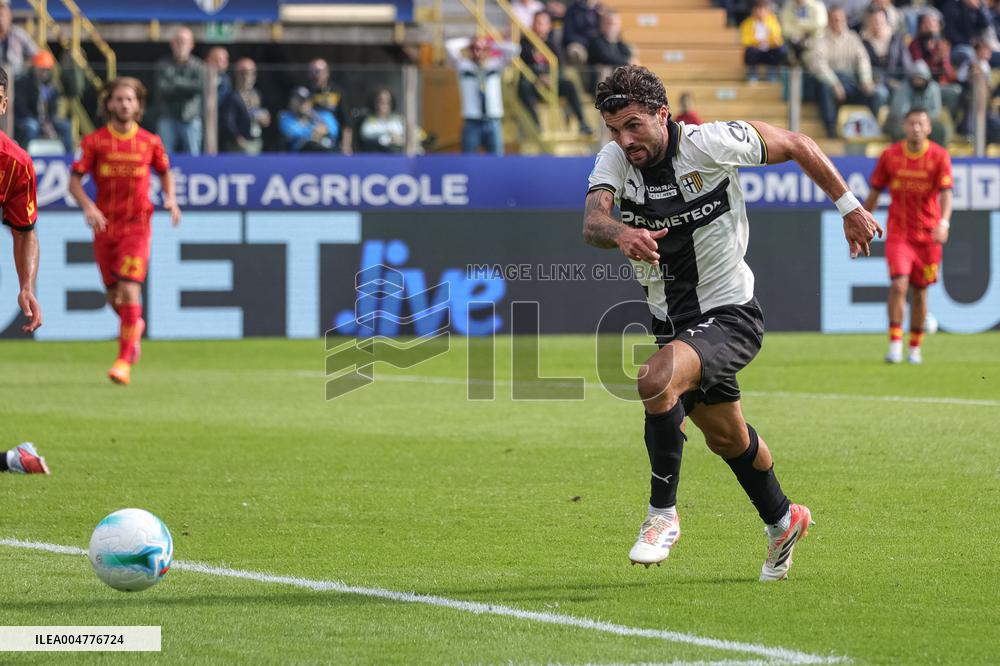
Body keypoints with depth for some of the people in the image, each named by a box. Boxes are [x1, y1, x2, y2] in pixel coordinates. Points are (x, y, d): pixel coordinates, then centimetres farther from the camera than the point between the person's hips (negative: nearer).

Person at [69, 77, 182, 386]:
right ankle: (135, 326, 44)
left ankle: (124, 361, -14)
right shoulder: (94, 141, -1)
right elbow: (74, 180, -3)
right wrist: (87, 206, -20)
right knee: (113, 296, 10)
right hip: (104, 225, 2)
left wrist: (170, 199, 1)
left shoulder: (150, 142, 2)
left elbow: (165, 172, 19)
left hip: (137, 225, -2)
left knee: (129, 292, -15)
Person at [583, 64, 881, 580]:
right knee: (725, 436, 23)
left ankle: (662, 514, -17)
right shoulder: (614, 160, -10)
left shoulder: (712, 144, -20)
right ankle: (783, 522, 49)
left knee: (656, 380, -32)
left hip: (730, 315, -6)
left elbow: (797, 146, -5)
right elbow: (592, 221, -29)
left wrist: (848, 207, -1)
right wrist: (620, 233, -52)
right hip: (672, 321, 6)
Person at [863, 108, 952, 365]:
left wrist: (944, 223, -33)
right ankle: (895, 344, -13)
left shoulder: (940, 156, -6)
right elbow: (874, 192, 8)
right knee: (898, 284, -18)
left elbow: (946, 193, -16)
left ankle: (915, 348, 23)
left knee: (920, 291, 8)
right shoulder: (890, 155, -2)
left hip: (928, 235, 0)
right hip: (898, 233, 0)